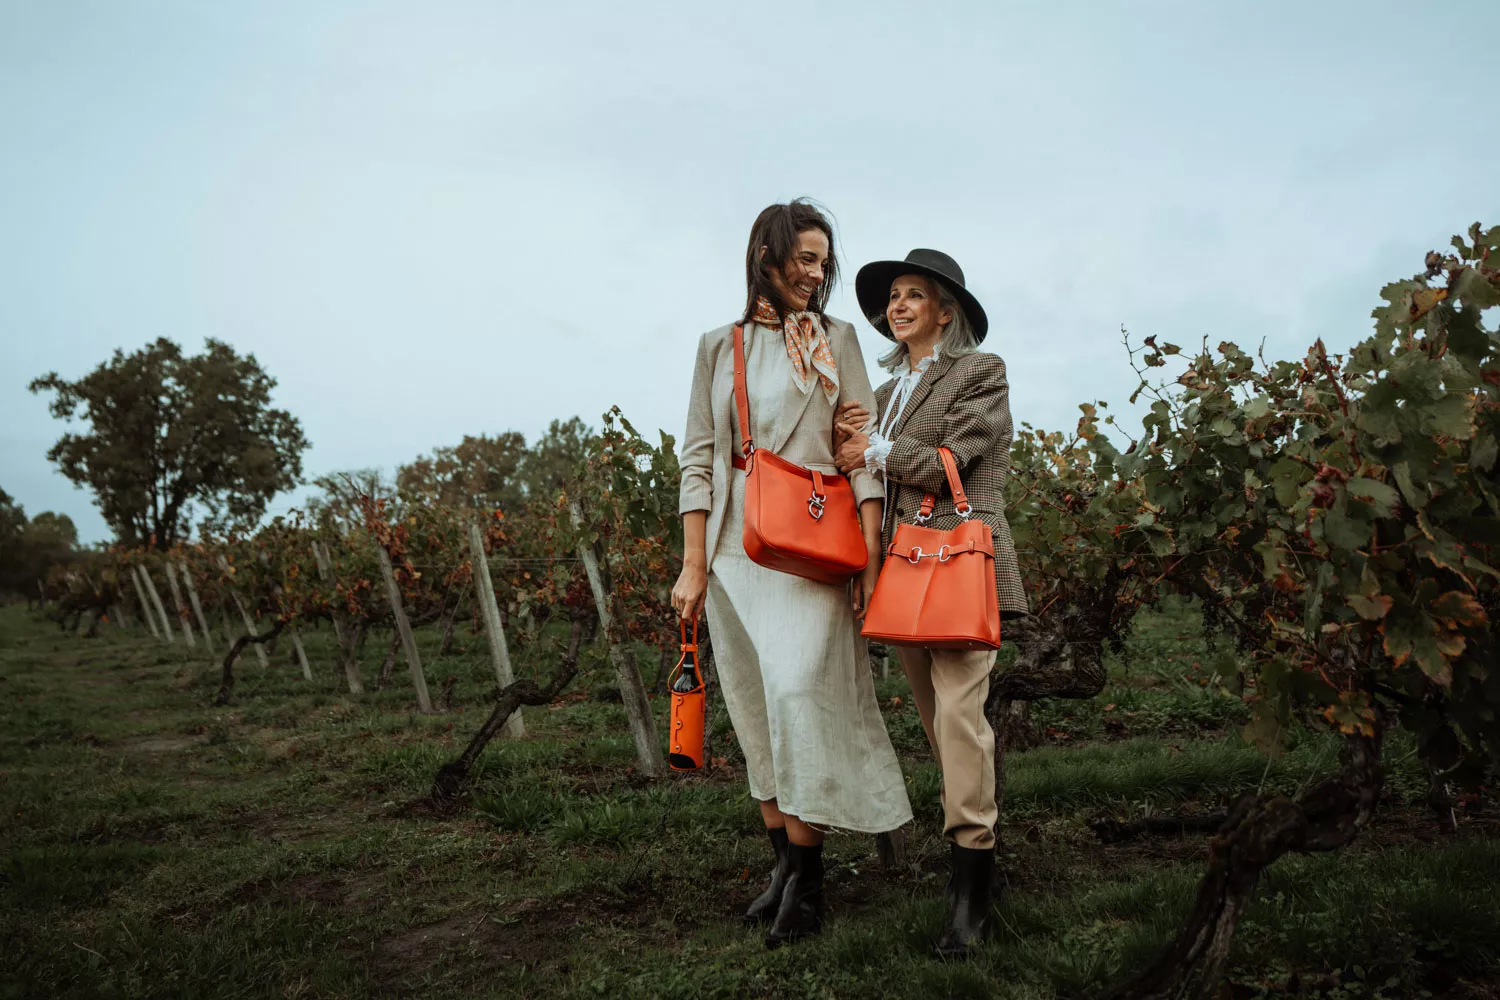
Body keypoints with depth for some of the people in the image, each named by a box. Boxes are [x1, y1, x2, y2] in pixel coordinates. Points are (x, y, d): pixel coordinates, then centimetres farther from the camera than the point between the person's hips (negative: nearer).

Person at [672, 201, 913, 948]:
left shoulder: (837, 338, 8)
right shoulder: (719, 346, 11)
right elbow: (699, 458, 7)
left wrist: (870, 556, -6)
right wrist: (693, 565, 1)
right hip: (736, 548, 3)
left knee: (800, 693, -14)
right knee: (757, 712, 7)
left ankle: (806, 878, -1)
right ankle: (782, 863, 20)